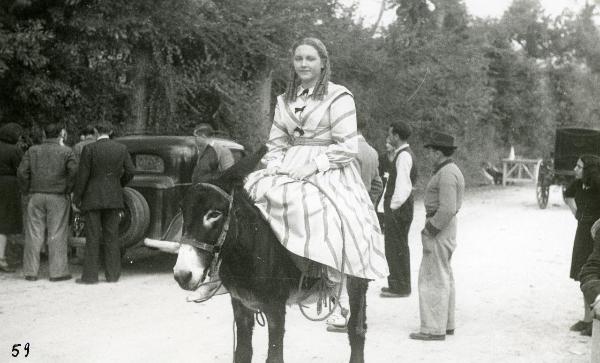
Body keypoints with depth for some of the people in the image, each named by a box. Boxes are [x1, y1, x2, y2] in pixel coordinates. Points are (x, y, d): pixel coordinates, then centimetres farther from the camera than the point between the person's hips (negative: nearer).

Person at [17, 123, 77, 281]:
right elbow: (74, 172, -15)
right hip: (58, 198, -2)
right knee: (57, 235, 1)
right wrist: (68, 190, -3)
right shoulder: (66, 151, -3)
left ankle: (31, 272, 8)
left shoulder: (32, 151, 5)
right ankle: (58, 271, 0)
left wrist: (28, 189, 8)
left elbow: (22, 172, -2)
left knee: (34, 234, 6)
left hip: (36, 197, 3)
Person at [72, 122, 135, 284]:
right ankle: (112, 274, 8)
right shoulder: (121, 148, 1)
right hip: (113, 198, 3)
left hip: (93, 198, -3)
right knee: (112, 236, 8)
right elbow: (130, 172, 2)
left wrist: (76, 198, 0)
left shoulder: (89, 149, -8)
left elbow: (82, 175, -9)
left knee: (92, 237, 0)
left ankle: (90, 275, 1)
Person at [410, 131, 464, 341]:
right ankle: (446, 324, 24)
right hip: (445, 228, 11)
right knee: (444, 277, 16)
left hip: (440, 229, -11)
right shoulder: (450, 170, 14)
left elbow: (447, 209, -26)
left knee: (433, 278, -6)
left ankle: (434, 329, -3)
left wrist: (430, 231, -19)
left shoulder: (446, 174, -19)